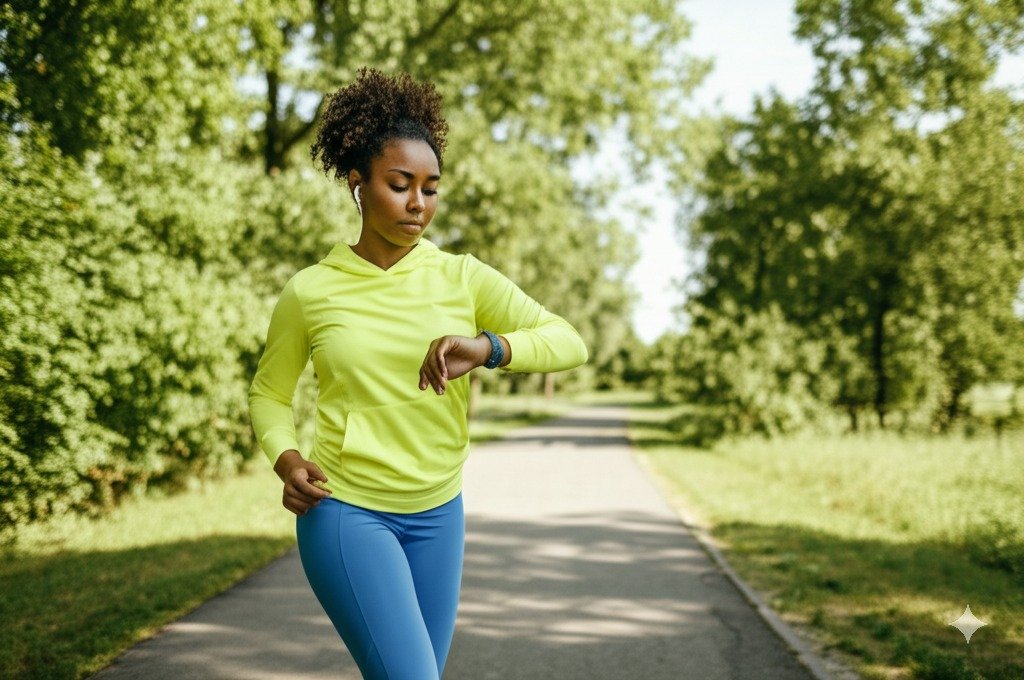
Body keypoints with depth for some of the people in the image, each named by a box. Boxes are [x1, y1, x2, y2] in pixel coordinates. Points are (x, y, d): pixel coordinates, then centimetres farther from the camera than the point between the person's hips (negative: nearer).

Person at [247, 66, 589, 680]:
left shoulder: (463, 278, -2)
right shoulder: (310, 292, -5)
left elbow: (569, 342, -10)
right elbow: (270, 392, 9)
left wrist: (487, 347, -28)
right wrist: (285, 458, -10)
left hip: (438, 515, 4)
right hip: (346, 510, -3)